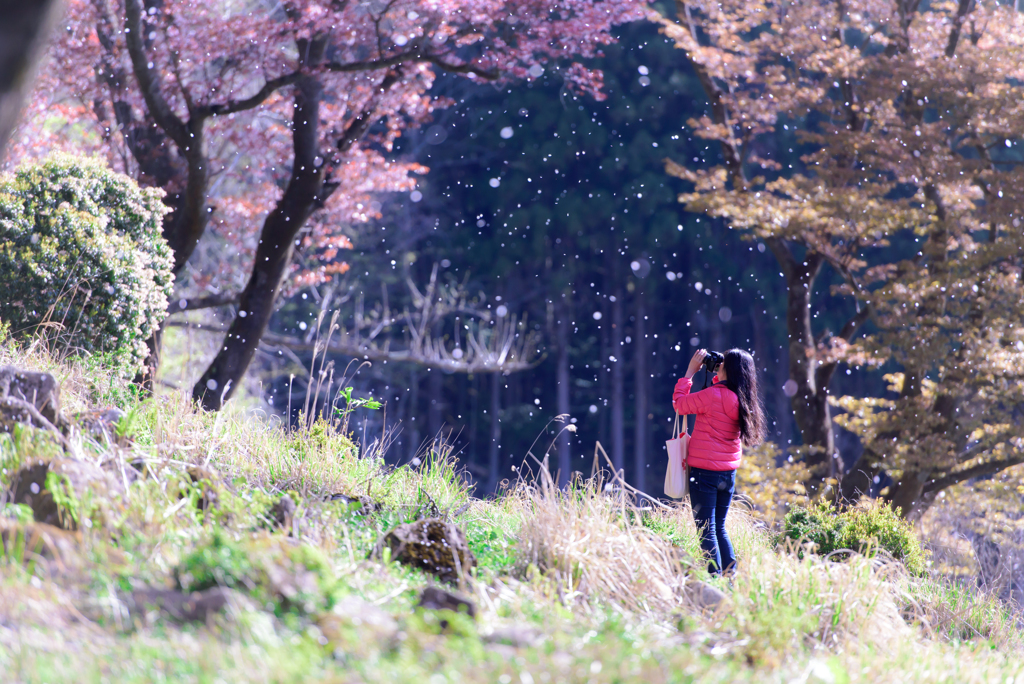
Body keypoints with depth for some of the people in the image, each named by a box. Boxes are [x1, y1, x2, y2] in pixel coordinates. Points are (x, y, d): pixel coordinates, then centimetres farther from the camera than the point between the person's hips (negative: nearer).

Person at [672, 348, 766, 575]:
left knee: (706, 530, -3)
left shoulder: (713, 395, -18)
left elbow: (679, 404, -6)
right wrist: (716, 376, 15)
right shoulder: (741, 399, 4)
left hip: (705, 471, -7)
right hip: (728, 472, 7)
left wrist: (691, 370, -3)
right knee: (719, 528, 17)